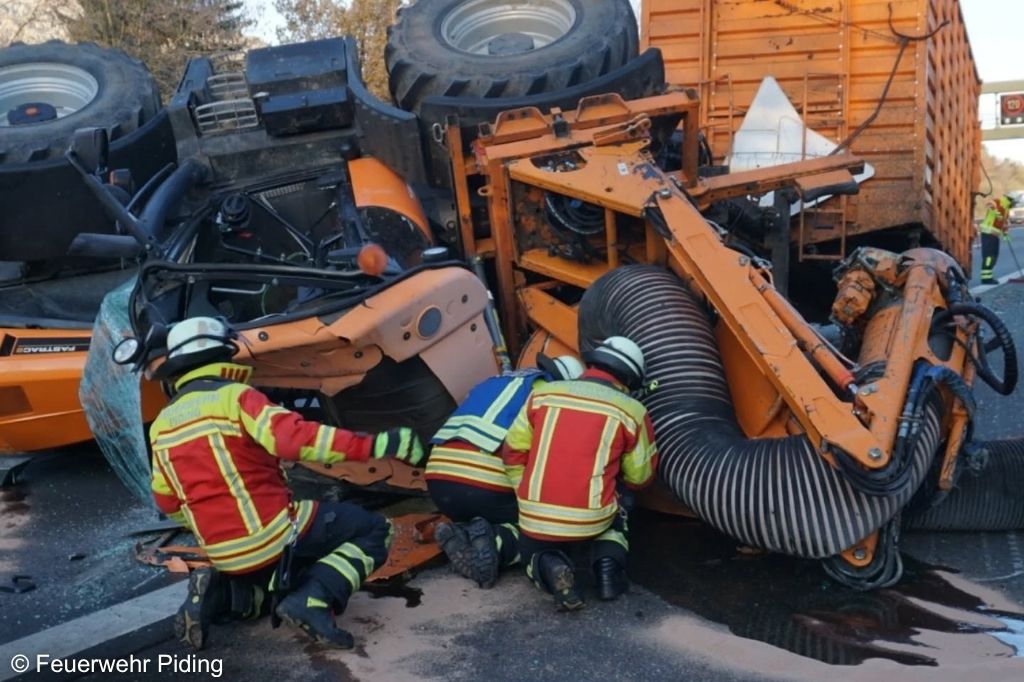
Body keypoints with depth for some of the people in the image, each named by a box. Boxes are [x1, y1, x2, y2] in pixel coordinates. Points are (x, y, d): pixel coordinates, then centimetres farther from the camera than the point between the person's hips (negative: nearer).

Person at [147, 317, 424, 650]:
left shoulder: (161, 425, 11)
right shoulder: (233, 396, -9)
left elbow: (168, 502, 17)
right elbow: (293, 437, -25)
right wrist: (373, 445, -27)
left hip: (228, 556, 7)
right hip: (274, 533, -7)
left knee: (283, 583, 34)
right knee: (374, 530, 6)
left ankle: (218, 594, 5)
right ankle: (312, 601, -15)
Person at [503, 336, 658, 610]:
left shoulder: (543, 394, 5)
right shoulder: (632, 411, 0)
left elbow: (514, 451, 9)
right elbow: (640, 476, 10)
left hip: (535, 519, 0)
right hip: (591, 520, 0)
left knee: (535, 552, 33)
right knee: (615, 517, 35)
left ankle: (549, 567, -3)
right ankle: (609, 562, 5)